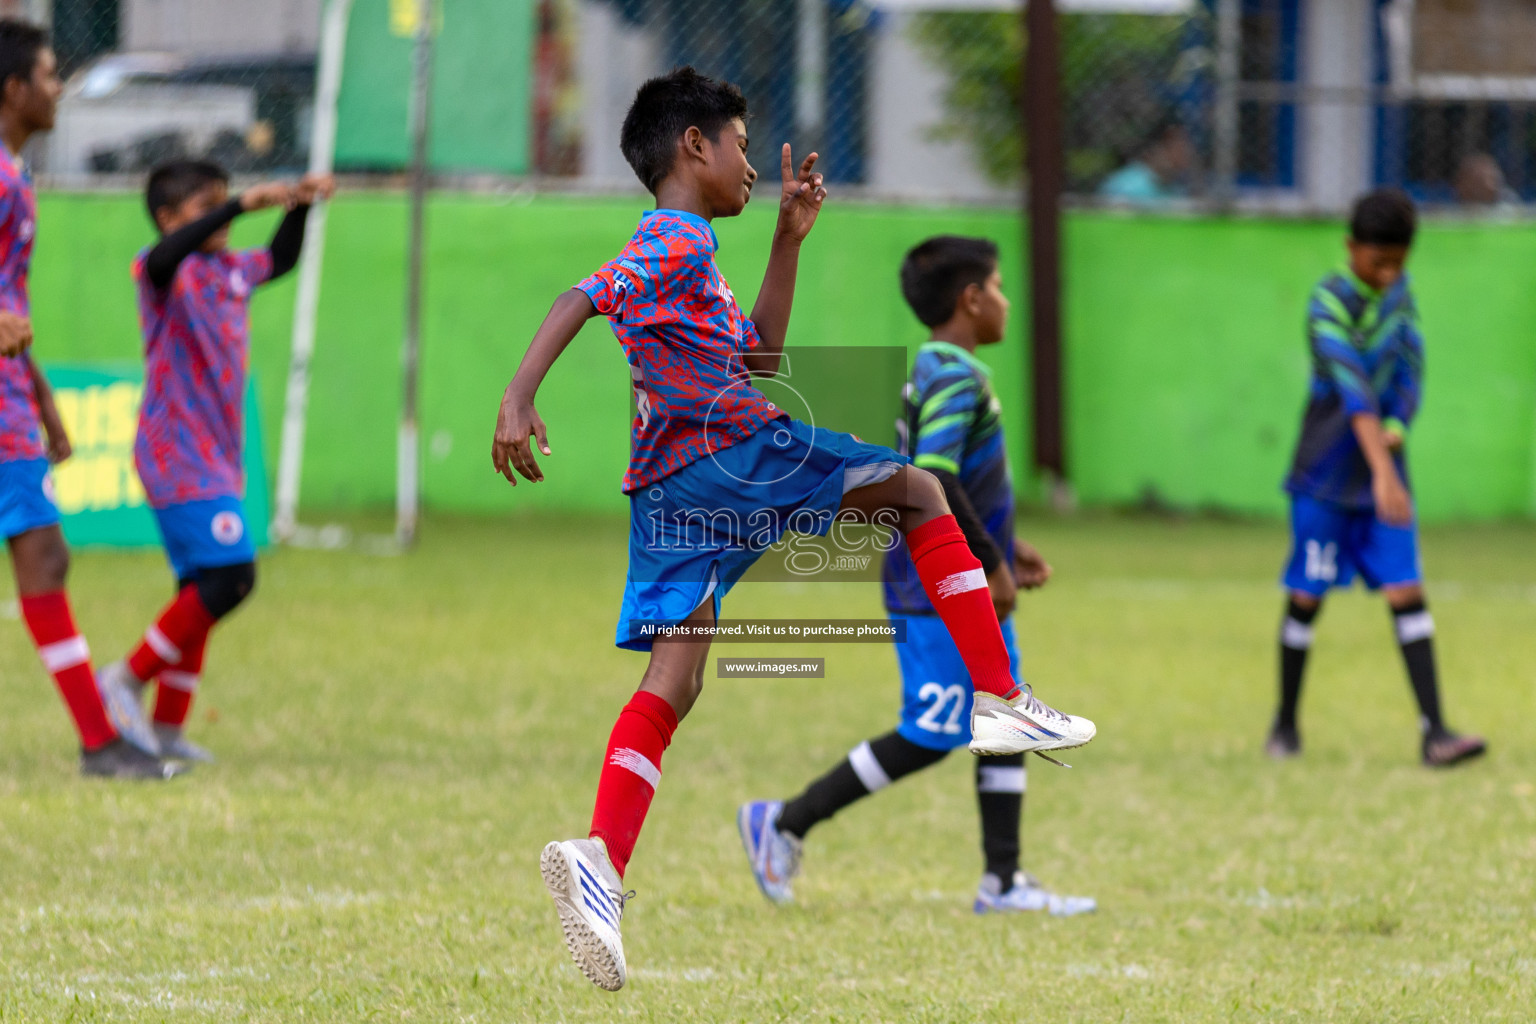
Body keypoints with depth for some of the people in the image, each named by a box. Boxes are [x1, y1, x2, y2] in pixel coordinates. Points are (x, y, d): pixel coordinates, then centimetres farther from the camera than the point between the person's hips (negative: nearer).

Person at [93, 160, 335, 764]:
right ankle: (129, 679, -7)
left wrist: (300, 206, 14)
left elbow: (280, 261, 31)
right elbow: (166, 256, -35)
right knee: (229, 576, -17)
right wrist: (244, 205, -41)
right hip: (177, 455, -9)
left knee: (205, 587, 11)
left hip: (215, 459, 9)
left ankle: (167, 725, 16)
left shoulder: (232, 271, 14)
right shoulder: (162, 272, -12)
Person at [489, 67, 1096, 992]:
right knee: (918, 490, 9)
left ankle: (601, 858, -20)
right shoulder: (679, 241, -3)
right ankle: (1002, 701, 7)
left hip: (670, 493, 9)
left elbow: (763, 353, 35)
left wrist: (790, 237, 32)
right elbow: (583, 300, -17)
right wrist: (519, 400, -28)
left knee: (672, 682, -1)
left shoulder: (682, 250, 27)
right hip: (734, 452, -9)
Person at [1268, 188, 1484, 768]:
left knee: (1406, 594, -4)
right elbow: (1354, 390, -29)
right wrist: (1382, 473, -40)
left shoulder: (1398, 291, 5)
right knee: (1307, 597, 3)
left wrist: (1396, 427, -18)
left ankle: (1433, 733, -9)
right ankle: (1285, 724, 20)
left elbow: (1409, 371, 4)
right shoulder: (1329, 303, -17)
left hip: (1383, 474, 5)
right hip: (1325, 478, -5)